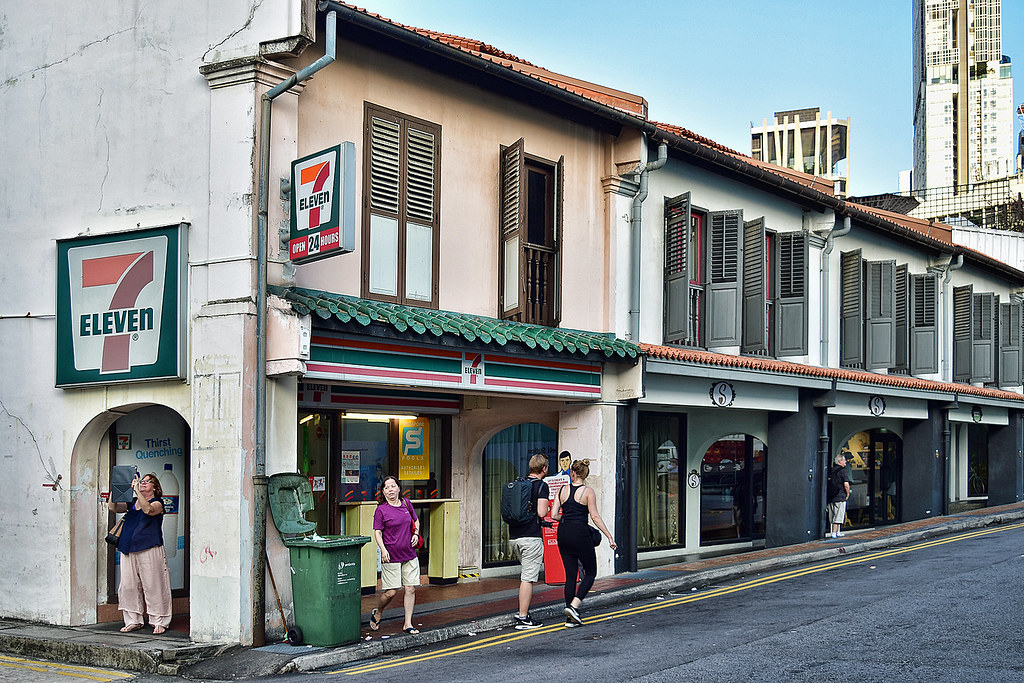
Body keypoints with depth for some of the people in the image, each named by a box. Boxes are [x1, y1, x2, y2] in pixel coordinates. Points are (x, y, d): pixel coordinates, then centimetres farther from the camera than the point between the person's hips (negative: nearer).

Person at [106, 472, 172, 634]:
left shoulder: (157, 503, 2)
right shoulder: (132, 502, 19)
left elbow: (148, 509, -20)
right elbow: (113, 507, 9)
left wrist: (137, 490, -23)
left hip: (149, 549, -6)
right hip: (129, 550, 6)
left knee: (153, 586, -5)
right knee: (128, 586, 4)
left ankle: (159, 622, 2)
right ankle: (133, 621, 14)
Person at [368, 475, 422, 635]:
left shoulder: (406, 504, 8)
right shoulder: (381, 510, -6)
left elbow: (416, 520, 24)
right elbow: (377, 532, -6)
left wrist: (416, 533, 6)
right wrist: (383, 550, -19)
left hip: (409, 555, 4)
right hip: (391, 556, -4)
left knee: (411, 589, 1)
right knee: (391, 592, -3)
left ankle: (408, 624, 10)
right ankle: (377, 613, 26)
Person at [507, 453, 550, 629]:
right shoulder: (542, 486, -7)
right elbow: (541, 513, -16)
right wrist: (547, 508, 4)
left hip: (514, 536, 7)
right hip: (531, 537, -7)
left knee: (526, 574, 22)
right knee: (528, 578, -4)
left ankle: (522, 611, 21)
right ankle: (523, 618, -4)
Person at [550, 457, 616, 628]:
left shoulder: (562, 490, 5)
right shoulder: (588, 492, -5)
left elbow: (554, 515, 1)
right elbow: (595, 517, -10)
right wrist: (609, 537, -7)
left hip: (563, 533, 5)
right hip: (580, 534, -4)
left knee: (570, 575, 10)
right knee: (590, 572, 9)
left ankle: (571, 618, 9)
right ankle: (574, 605, -10)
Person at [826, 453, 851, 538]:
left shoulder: (830, 470, 9)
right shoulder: (842, 471, -11)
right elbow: (846, 484, -16)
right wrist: (848, 494, -2)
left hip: (830, 496, 7)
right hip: (840, 497, -7)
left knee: (834, 515, 13)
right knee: (838, 516, -4)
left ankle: (837, 532, 22)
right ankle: (834, 533, -7)